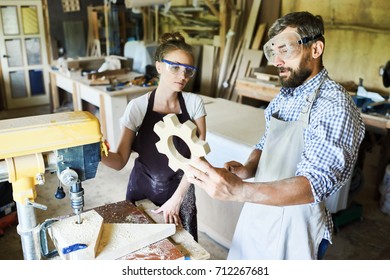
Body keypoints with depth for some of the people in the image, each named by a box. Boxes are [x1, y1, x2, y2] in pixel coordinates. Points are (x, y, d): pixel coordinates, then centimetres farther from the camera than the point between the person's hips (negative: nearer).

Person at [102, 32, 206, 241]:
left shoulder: (194, 103, -10)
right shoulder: (138, 107, -14)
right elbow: (120, 161, -13)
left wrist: (177, 198, -11)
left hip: (180, 191, 1)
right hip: (143, 190, 0)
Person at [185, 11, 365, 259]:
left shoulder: (335, 107, -22)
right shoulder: (284, 95, 1)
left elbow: (315, 183, -32)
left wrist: (237, 190, -45)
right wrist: (248, 169, -10)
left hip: (295, 227, -6)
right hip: (259, 212, 7)